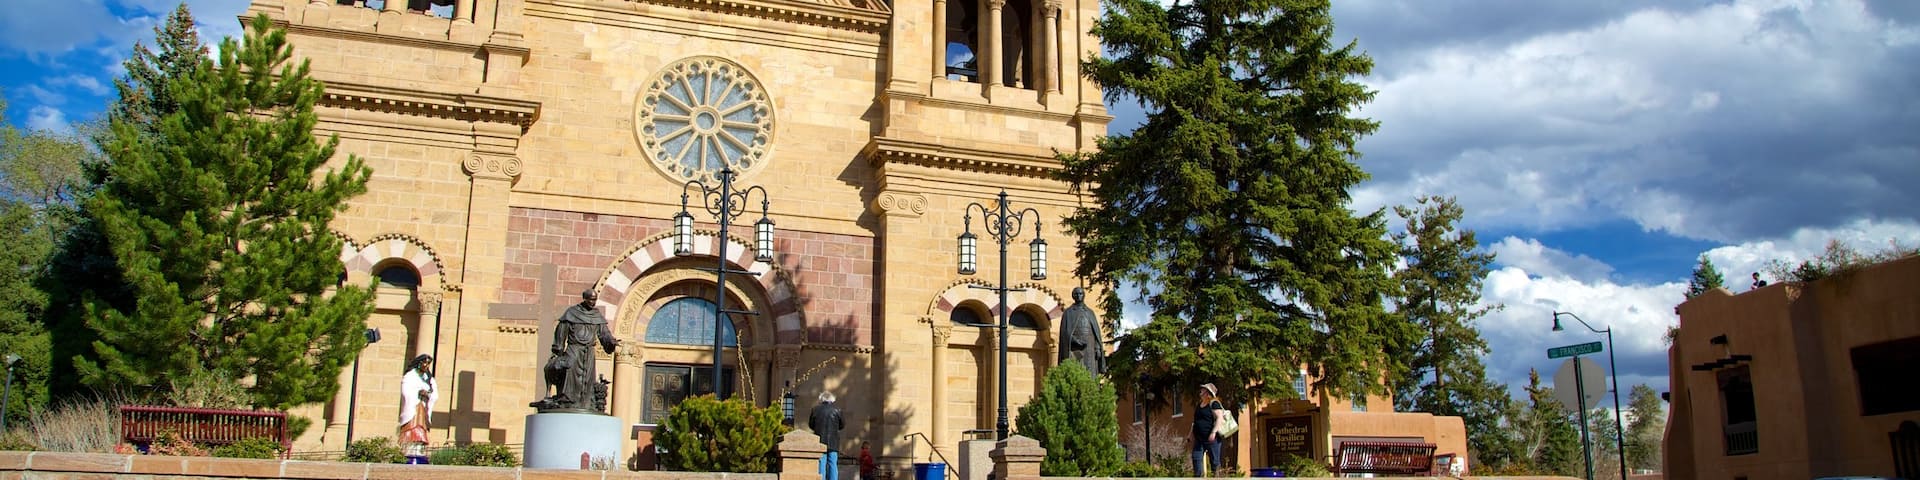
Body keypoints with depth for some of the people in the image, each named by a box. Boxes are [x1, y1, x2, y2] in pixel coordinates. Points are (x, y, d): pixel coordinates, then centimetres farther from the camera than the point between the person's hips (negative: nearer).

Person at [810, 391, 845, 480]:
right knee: (833, 464, 3)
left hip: (820, 440, 0)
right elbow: (842, 425, 7)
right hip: (833, 442, 0)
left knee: (821, 464, 1)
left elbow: (810, 425, 8)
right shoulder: (836, 410, -2)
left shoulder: (815, 409, 0)